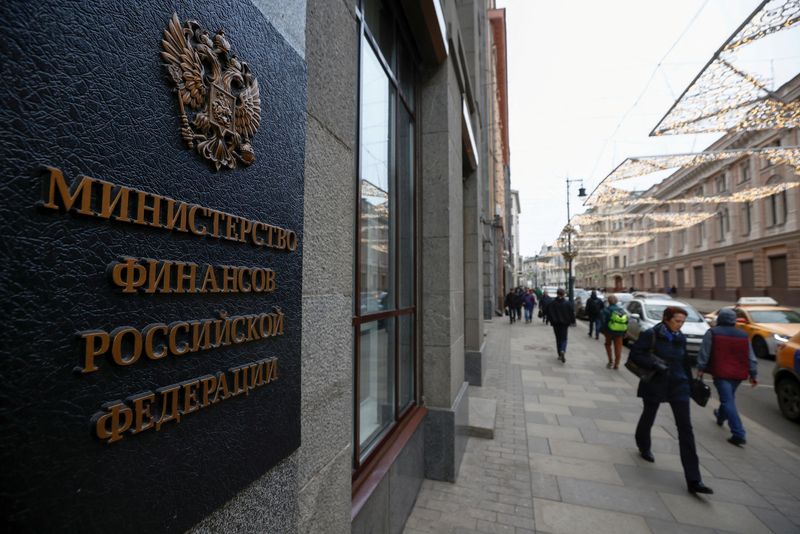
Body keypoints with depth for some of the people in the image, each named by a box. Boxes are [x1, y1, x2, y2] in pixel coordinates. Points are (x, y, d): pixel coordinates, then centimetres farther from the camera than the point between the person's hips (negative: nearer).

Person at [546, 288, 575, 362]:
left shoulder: (552, 303, -8)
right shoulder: (568, 303, -8)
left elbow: (548, 314, -4)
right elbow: (572, 314, -4)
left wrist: (551, 321, 10)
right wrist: (571, 321, 10)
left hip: (556, 324, 1)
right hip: (565, 323, -1)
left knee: (558, 339, 13)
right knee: (564, 338, 7)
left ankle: (560, 355, 14)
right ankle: (563, 351, -20)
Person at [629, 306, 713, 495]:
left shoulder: (680, 338, 4)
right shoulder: (650, 335, -12)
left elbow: (685, 362, 16)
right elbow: (634, 355, -14)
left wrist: (690, 381, 15)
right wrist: (655, 363, -25)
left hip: (678, 386, 4)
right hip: (655, 385, -4)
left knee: (686, 428, -3)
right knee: (648, 417, 15)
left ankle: (693, 479, 0)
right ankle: (644, 448, 45)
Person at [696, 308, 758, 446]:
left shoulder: (712, 332, -6)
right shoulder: (743, 335, 9)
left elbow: (704, 353, -8)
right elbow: (751, 357, 8)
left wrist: (700, 369, -1)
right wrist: (753, 374, 12)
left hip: (721, 373, -6)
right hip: (737, 374, 6)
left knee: (728, 401, -6)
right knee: (728, 398, 25)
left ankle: (738, 434, -11)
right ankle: (721, 417, 47)